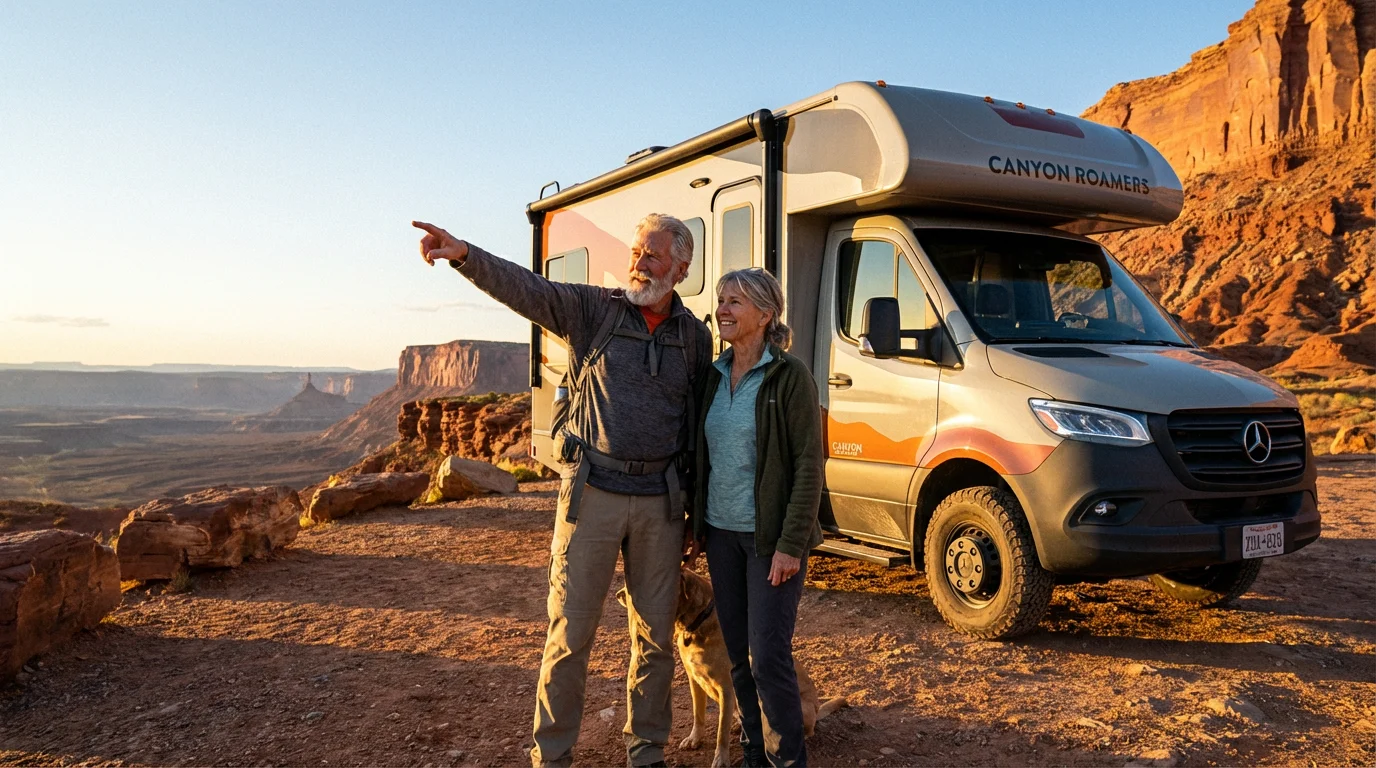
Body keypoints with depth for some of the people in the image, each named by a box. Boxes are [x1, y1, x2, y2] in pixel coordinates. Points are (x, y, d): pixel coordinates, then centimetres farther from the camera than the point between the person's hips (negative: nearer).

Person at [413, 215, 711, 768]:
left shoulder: (695, 337, 7)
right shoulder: (593, 310, 0)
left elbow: (699, 422, 12)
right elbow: (523, 288, -14)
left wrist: (694, 505, 11)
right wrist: (465, 254, -33)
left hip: (659, 499, 3)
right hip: (592, 492, -2)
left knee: (655, 633, 11)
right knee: (571, 631, 4)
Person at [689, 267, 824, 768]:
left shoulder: (789, 377, -11)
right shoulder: (714, 376, 8)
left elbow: (809, 465, -13)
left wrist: (791, 544, -17)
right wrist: (698, 524, 10)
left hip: (770, 538, -6)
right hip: (721, 534, 6)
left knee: (768, 657, -4)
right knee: (738, 656, 13)